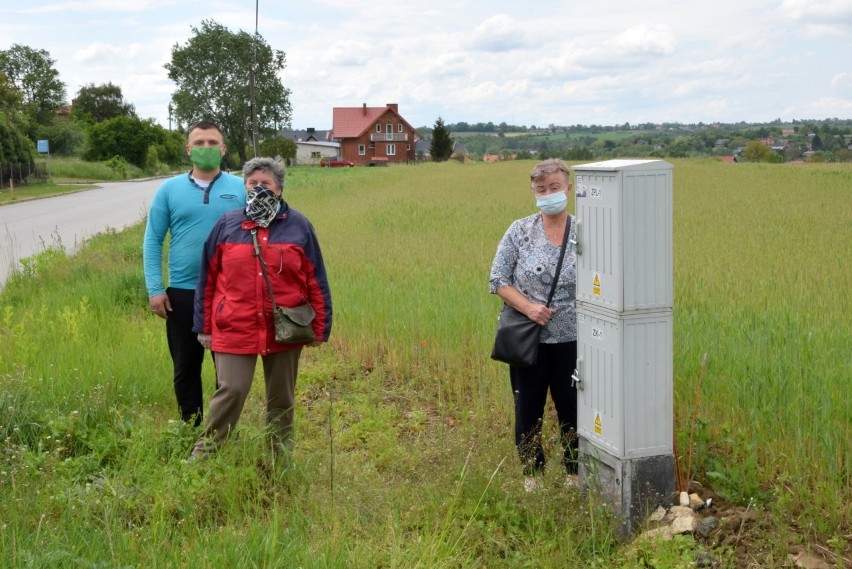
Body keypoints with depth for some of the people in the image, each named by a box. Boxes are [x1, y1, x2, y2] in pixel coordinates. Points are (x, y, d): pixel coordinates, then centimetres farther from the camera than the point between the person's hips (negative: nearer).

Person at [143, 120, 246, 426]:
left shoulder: (241, 189, 0)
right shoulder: (169, 189, 2)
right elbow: (153, 241, 3)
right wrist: (155, 289, -5)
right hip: (182, 293, 1)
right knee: (185, 367, 12)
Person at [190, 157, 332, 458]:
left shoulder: (299, 226, 2)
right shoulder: (227, 224, 3)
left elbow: (316, 282, 4)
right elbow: (207, 280, 6)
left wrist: (320, 329, 2)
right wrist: (204, 327, 6)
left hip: (285, 330, 1)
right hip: (235, 330, -1)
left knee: (282, 397, 13)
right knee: (231, 391, -5)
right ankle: (202, 454, 10)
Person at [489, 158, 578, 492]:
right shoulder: (520, 231, -3)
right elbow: (498, 280, -2)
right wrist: (528, 306, -16)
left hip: (571, 339, 0)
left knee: (573, 408, 7)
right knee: (528, 408, 10)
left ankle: (575, 473, 27)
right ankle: (532, 474, 27)